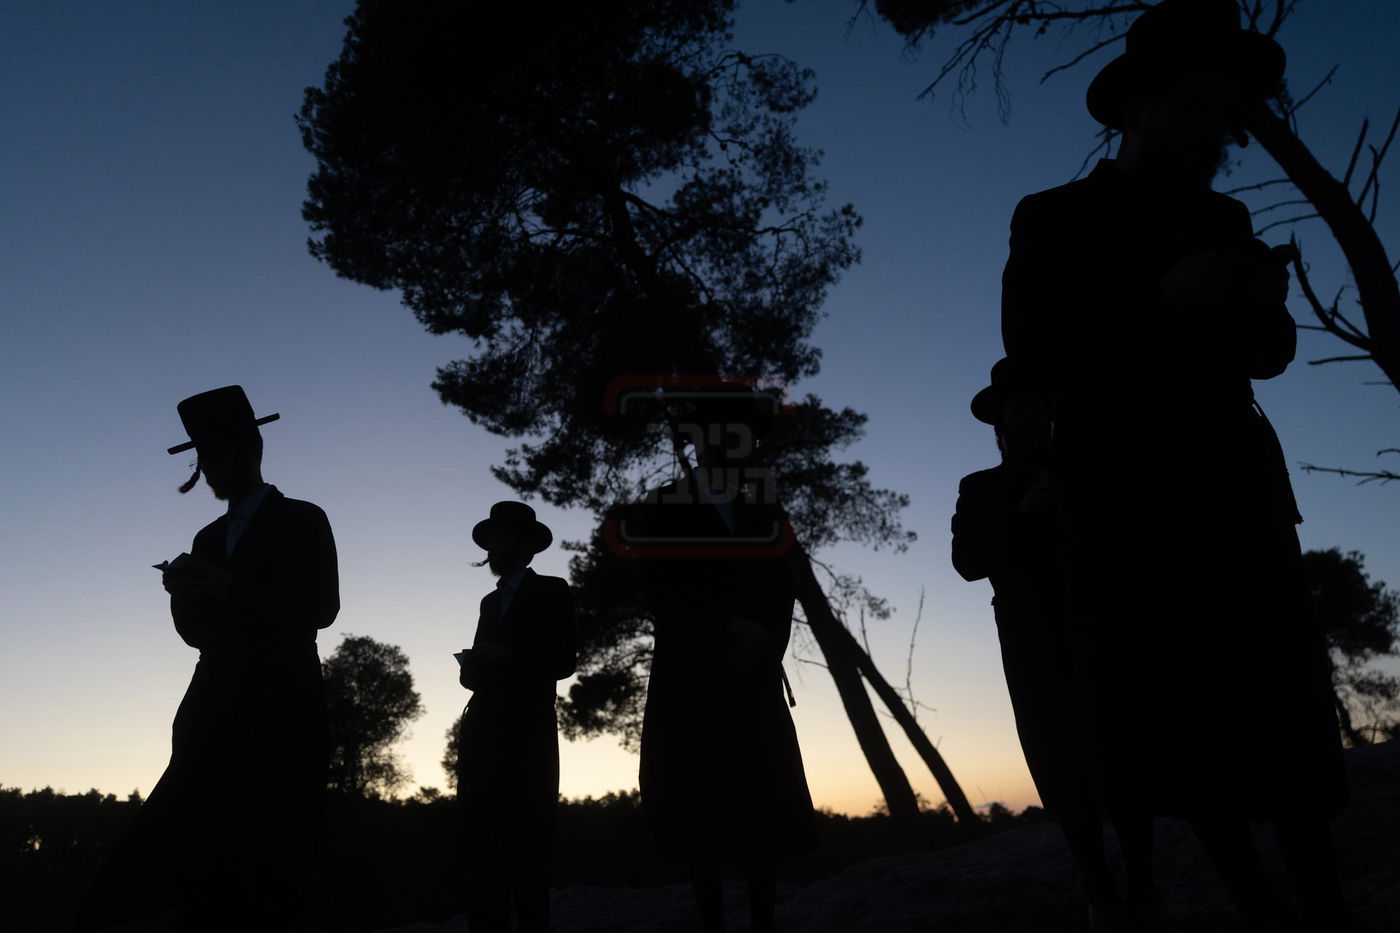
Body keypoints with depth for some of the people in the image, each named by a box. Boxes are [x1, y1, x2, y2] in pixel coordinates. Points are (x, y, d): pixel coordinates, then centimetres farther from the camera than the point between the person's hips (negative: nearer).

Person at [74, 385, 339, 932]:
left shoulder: (302, 521, 4)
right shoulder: (208, 537, 21)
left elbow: (320, 608, -6)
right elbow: (199, 632, 18)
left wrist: (229, 590, -14)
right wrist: (185, 594, -4)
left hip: (280, 709, -5)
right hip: (214, 712, 5)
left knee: (267, 863, -6)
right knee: (200, 855, -2)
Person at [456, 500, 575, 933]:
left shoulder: (551, 592, 4)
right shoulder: (491, 601, 24)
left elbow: (562, 662, -4)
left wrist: (506, 657, -14)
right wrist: (473, 669, 1)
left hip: (527, 734, -5)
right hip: (484, 732, 6)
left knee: (525, 843, -4)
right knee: (481, 842, -1)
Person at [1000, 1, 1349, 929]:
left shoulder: (1224, 218, 16)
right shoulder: (1053, 219, 3)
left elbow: (1267, 355, 15)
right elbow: (1031, 348, -9)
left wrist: (1268, 303, -7)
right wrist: (1163, 299, -17)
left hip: (1235, 486, 4)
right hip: (1124, 499, -3)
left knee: (1284, 707, -1)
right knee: (1186, 724, 1)